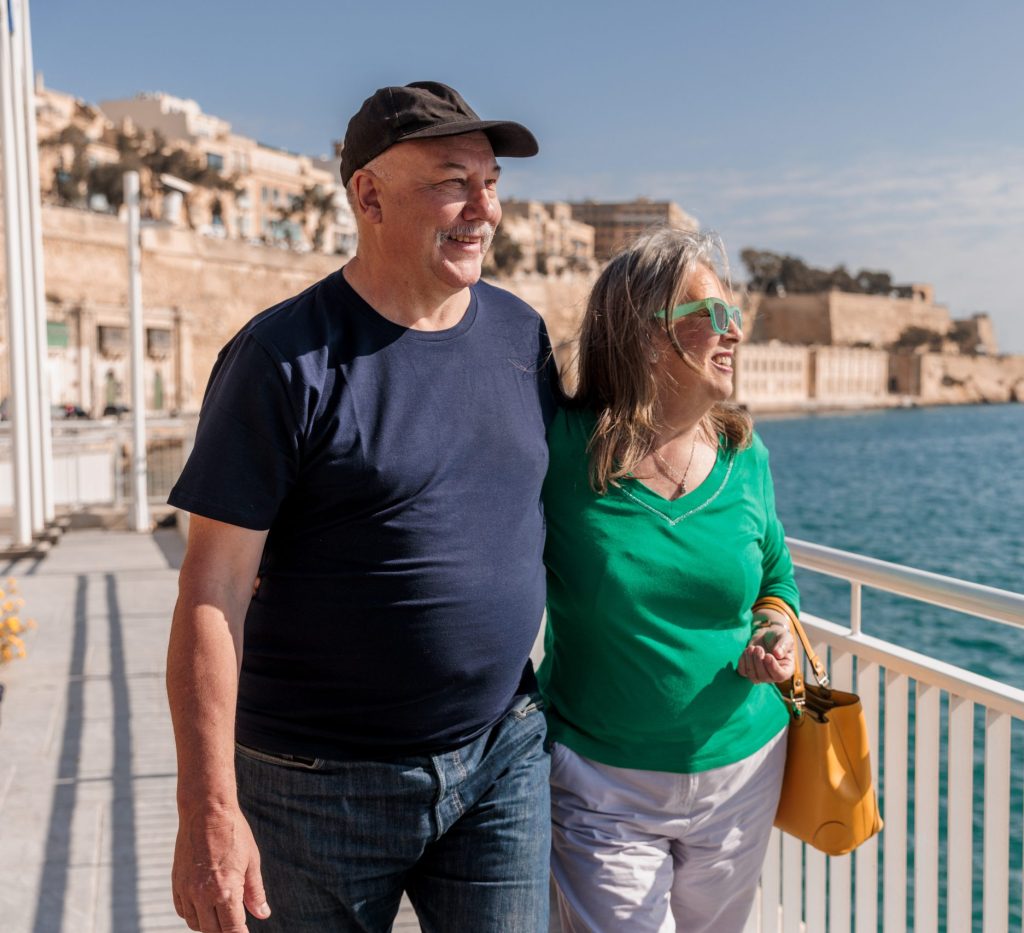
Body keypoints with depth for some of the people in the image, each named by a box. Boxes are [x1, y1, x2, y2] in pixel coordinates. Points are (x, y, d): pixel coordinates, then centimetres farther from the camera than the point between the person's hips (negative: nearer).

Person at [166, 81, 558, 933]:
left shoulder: (519, 332, 3)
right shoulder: (287, 357, -14)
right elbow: (212, 592, -15)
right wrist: (208, 809, -17)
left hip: (504, 757, 5)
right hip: (324, 780, -4)